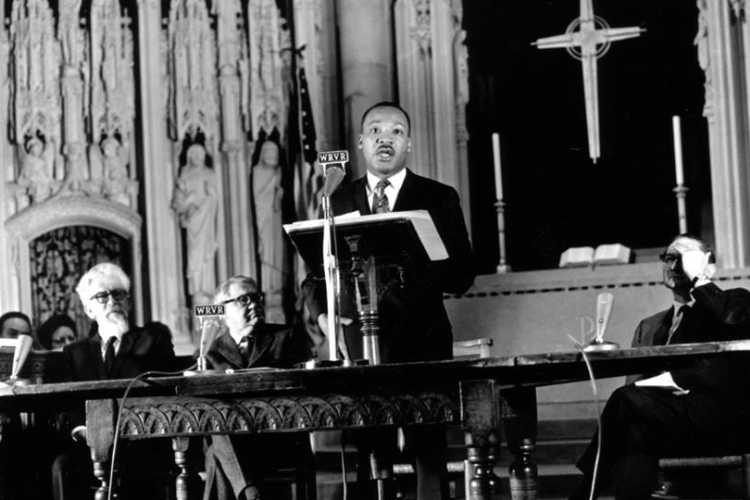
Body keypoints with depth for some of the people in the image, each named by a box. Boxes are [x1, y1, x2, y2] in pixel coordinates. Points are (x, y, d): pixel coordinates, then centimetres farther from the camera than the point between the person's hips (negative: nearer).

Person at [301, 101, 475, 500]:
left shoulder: (439, 199, 8)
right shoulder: (338, 202, 14)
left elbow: (461, 277, 1)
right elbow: (315, 272, 17)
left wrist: (409, 262, -14)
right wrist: (321, 314, -1)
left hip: (420, 342, -1)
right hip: (358, 343, 2)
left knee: (428, 451, -6)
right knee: (367, 456, -1)